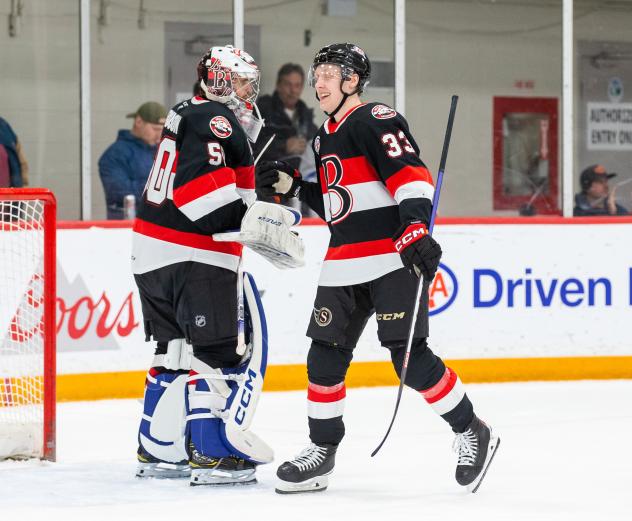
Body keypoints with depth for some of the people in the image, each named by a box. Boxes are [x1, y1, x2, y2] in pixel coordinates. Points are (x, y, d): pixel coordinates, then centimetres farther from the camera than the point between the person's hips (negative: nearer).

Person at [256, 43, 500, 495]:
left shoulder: (376, 121, -8)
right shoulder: (326, 138, 20)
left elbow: (412, 176, -19)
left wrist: (416, 229, -31)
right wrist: (291, 186, 14)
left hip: (393, 257, -9)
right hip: (345, 265, 9)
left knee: (410, 356, -13)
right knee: (325, 355, 6)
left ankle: (472, 432, 1)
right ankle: (322, 450, 16)